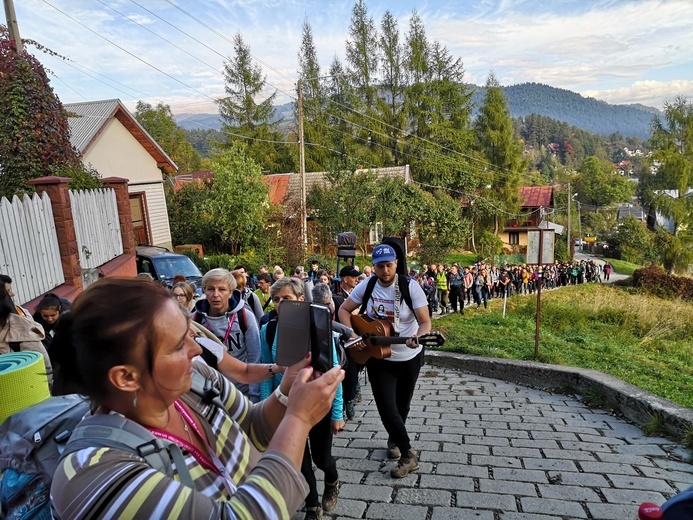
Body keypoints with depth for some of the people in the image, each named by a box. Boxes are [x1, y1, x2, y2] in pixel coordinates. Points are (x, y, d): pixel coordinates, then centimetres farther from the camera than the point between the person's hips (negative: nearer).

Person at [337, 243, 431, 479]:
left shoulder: (410, 286, -17)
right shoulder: (367, 286, -9)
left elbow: (425, 321, -18)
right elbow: (344, 310, -1)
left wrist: (418, 338, -39)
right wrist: (351, 334, -16)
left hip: (409, 358, -1)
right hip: (378, 357, 1)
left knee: (402, 406, 17)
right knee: (387, 407, -4)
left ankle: (394, 439, 45)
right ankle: (409, 455, 14)